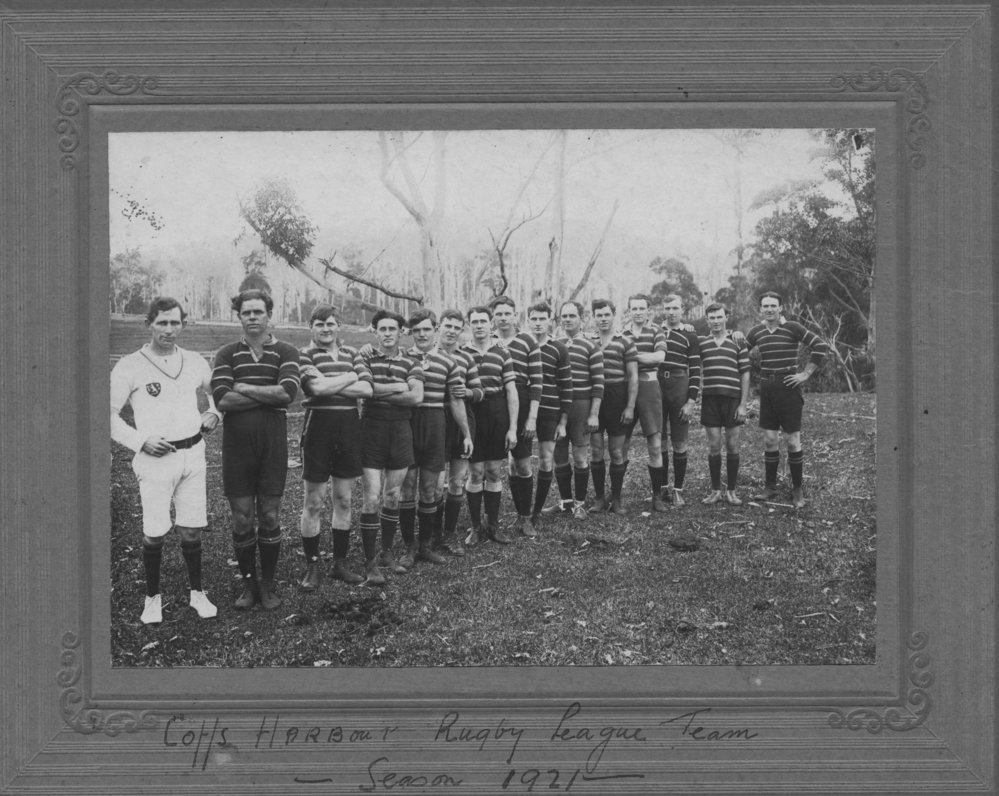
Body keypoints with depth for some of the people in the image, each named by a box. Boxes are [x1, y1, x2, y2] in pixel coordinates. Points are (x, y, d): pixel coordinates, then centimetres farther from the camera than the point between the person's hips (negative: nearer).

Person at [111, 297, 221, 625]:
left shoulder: (194, 362, 8)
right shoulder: (129, 366, -5)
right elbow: (109, 413, -4)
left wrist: (214, 413, 6)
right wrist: (141, 441, -13)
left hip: (193, 454, 3)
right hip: (155, 458, -3)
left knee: (192, 529, 8)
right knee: (154, 532, -3)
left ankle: (197, 592, 23)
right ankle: (153, 597, 16)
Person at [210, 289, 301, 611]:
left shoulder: (286, 352, 3)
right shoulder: (227, 354, 5)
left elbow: (288, 391, -16)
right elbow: (221, 399, -11)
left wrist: (244, 388, -11)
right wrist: (268, 396, -12)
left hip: (273, 443, -1)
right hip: (236, 444, 1)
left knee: (270, 517, 6)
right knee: (242, 519, 6)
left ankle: (268, 585, 19)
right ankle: (248, 583, 20)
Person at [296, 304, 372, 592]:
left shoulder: (351, 354, 11)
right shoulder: (304, 355, -2)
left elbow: (367, 389, -3)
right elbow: (317, 387, -19)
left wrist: (329, 385, -12)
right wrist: (350, 378, -7)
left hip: (349, 427, 4)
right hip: (319, 425, -4)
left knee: (344, 500, 11)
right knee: (313, 503, 2)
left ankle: (340, 563, 22)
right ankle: (312, 566, 13)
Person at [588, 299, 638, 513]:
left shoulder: (625, 343, 3)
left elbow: (633, 377, 1)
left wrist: (630, 407, -7)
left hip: (617, 400, -2)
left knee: (617, 453, 4)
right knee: (596, 452, 4)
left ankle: (616, 498, 15)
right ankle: (599, 498, 14)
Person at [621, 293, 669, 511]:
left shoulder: (655, 333, 5)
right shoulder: (621, 334, 8)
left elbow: (660, 356, -13)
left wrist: (634, 355, -16)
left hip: (649, 387, -1)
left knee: (655, 445, -1)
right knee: (622, 445, 6)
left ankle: (657, 495, 8)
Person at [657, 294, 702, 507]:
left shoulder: (689, 335, 2)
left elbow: (695, 371, -1)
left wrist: (691, 402, -8)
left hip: (679, 389, -2)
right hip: (656, 388, 2)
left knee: (679, 444, 2)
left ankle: (678, 490, 11)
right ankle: (662, 488, 15)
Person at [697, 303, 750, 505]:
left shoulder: (738, 342, 5)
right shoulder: (700, 342, 6)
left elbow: (745, 374, 4)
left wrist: (743, 404, -2)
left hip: (732, 398, 0)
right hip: (709, 399, 0)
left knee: (732, 446, 4)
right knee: (714, 447, 2)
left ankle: (731, 490, 13)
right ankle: (715, 490, 12)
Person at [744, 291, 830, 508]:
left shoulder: (793, 328, -6)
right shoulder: (757, 332, 7)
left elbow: (821, 346, -7)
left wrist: (806, 374, -9)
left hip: (788, 387, -4)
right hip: (766, 388, 4)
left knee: (792, 440, -1)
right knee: (769, 440, 7)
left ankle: (797, 491, 8)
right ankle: (769, 487, 15)